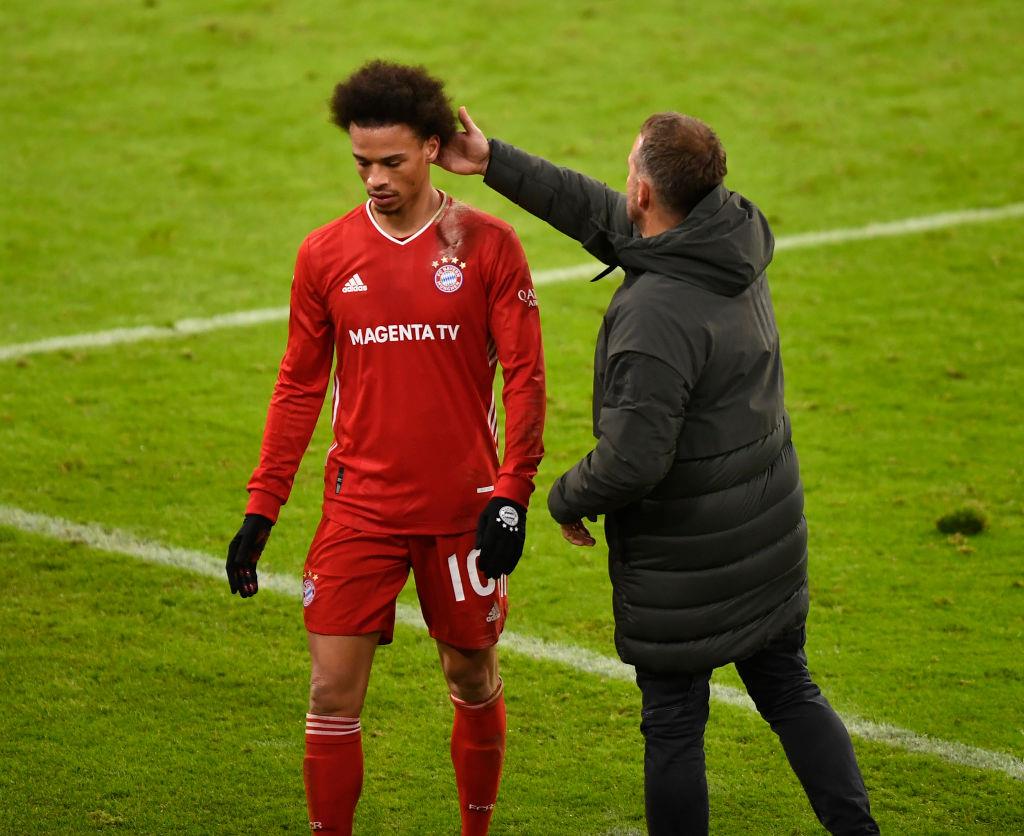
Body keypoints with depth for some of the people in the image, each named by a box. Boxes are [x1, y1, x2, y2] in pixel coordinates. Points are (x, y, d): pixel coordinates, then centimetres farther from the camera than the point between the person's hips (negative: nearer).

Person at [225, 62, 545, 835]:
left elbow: (524, 375, -3)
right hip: (360, 506, 1)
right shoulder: (326, 255, 1)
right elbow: (300, 386, 8)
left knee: (473, 679, 11)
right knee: (333, 692, -4)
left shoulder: (487, 246, -4)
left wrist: (513, 493, -12)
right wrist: (261, 510, 5)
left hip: (463, 507, -1)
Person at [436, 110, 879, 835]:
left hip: (684, 562, -8)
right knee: (789, 690, 19)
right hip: (772, 534, 8)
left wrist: (567, 499, -7)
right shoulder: (739, 238, -3)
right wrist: (494, 162, 11)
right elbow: (601, 213, 10)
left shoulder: (656, 314, -28)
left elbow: (631, 461, -28)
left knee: (674, 723, 7)